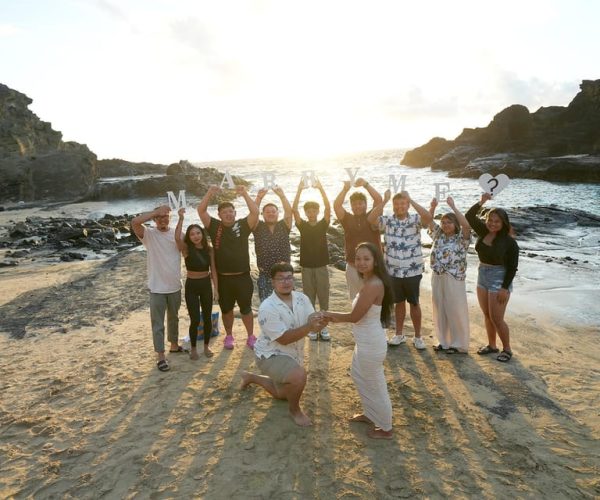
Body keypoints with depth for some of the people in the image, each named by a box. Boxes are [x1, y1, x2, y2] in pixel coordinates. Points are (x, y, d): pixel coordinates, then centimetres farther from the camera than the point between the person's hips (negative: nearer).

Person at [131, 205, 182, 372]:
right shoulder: (149, 234, -9)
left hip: (175, 286, 4)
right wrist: (156, 211, -26)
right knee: (158, 323, 3)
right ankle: (161, 356, 12)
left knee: (173, 318, 22)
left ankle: (174, 345, 41)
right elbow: (135, 222, -27)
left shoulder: (176, 233, 0)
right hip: (157, 288, -3)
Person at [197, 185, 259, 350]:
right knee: (226, 309, 15)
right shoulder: (215, 226, 1)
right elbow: (201, 211, -7)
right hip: (223, 278, 1)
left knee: (246, 308, 9)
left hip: (242, 276, -1)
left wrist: (245, 194, -21)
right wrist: (210, 193, -16)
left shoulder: (243, 225, -2)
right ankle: (229, 336, 32)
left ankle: (251, 337, 23)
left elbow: (255, 212, -15)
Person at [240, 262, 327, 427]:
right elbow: (284, 339, -28)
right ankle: (294, 410, -2)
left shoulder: (302, 298, -9)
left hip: (293, 354, 7)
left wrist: (320, 322, -36)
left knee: (282, 394, 24)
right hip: (271, 356, -7)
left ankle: (251, 377, 45)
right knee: (299, 376, -33)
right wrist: (309, 326, -39)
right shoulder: (267, 308, -28)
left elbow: (313, 326, -12)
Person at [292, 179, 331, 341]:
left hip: (322, 267, 0)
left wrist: (321, 189, -17)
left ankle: (323, 326, 18)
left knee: (323, 298, 6)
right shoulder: (302, 225, 2)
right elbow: (294, 209, -10)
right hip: (307, 267, 0)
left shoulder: (323, 224, 2)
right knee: (309, 299, 7)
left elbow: (328, 208, -12)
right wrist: (299, 190, -16)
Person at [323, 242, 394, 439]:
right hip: (366, 341, 10)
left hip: (371, 344, -10)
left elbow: (355, 316, -23)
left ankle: (385, 428, 29)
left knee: (375, 385, 8)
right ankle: (370, 414, 47)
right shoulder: (370, 282, 5)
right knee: (359, 376, 27)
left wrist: (332, 315, -8)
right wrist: (338, 318, 9)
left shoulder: (373, 285, -27)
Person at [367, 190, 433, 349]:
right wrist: (384, 200, -24)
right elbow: (370, 219, -18)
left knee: (414, 303, 9)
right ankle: (399, 334, 29)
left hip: (413, 271, -2)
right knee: (399, 302, 16)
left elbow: (429, 218, -27)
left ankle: (418, 336, 23)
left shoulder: (415, 220, -6)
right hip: (393, 271, 2)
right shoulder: (387, 220, -2)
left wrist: (411, 200, -29)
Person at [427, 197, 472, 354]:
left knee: (455, 311, 3)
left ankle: (458, 344, 16)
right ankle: (444, 341, 26)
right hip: (437, 278, 6)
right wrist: (433, 206, -12)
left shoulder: (462, 238, -7)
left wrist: (453, 206, -23)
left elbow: (467, 225, -25)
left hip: (454, 279, -5)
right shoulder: (438, 234, 9)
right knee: (439, 310, 12)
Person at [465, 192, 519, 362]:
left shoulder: (509, 242, -16)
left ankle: (507, 349, 17)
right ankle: (491, 345, 30)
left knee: (496, 318, -2)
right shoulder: (483, 232, -1)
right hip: (482, 276, 6)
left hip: (499, 280, -6)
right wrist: (481, 202, -10)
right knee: (487, 315, 15)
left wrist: (505, 288, -17)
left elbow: (512, 267, -13)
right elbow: (469, 217, 1)